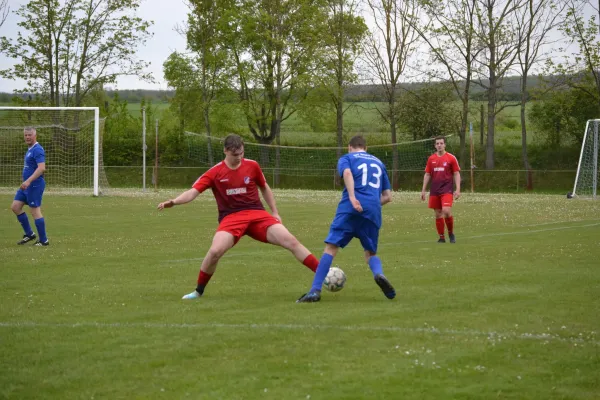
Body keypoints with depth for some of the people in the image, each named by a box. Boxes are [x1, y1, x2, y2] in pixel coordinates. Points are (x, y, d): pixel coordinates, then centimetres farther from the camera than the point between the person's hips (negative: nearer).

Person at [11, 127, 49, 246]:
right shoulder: (30, 149, 16)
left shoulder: (37, 150, -15)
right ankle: (29, 234, 15)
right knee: (15, 207, 8)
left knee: (35, 211, -6)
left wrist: (28, 181, -32)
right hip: (27, 185, 10)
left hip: (34, 185, -10)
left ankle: (43, 240, 1)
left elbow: (41, 168, -26)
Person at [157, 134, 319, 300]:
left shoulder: (252, 166, 4)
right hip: (230, 217, -2)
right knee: (215, 251, -26)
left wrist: (275, 212, 15)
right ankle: (199, 291, -2)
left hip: (257, 214, 2)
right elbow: (193, 192, -8)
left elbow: (264, 188, 19)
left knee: (291, 241, -11)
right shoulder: (215, 173, -2)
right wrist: (173, 202, -26)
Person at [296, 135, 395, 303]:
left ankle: (315, 291, -16)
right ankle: (379, 274, -15)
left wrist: (352, 198, -20)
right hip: (373, 212, 4)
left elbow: (347, 172, -9)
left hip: (350, 208, -3)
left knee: (331, 247, -4)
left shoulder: (347, 158, 17)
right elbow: (387, 196, 25)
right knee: (370, 253, 18)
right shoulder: (378, 162, 29)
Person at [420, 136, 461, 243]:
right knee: (438, 214, 3)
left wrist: (457, 189, -7)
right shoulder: (431, 158, 10)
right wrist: (423, 190, 10)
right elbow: (427, 175, 14)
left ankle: (451, 233, 1)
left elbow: (456, 174, 2)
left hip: (446, 190, -4)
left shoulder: (451, 158, 0)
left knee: (446, 211, -19)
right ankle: (441, 237, 12)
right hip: (434, 191, 4)